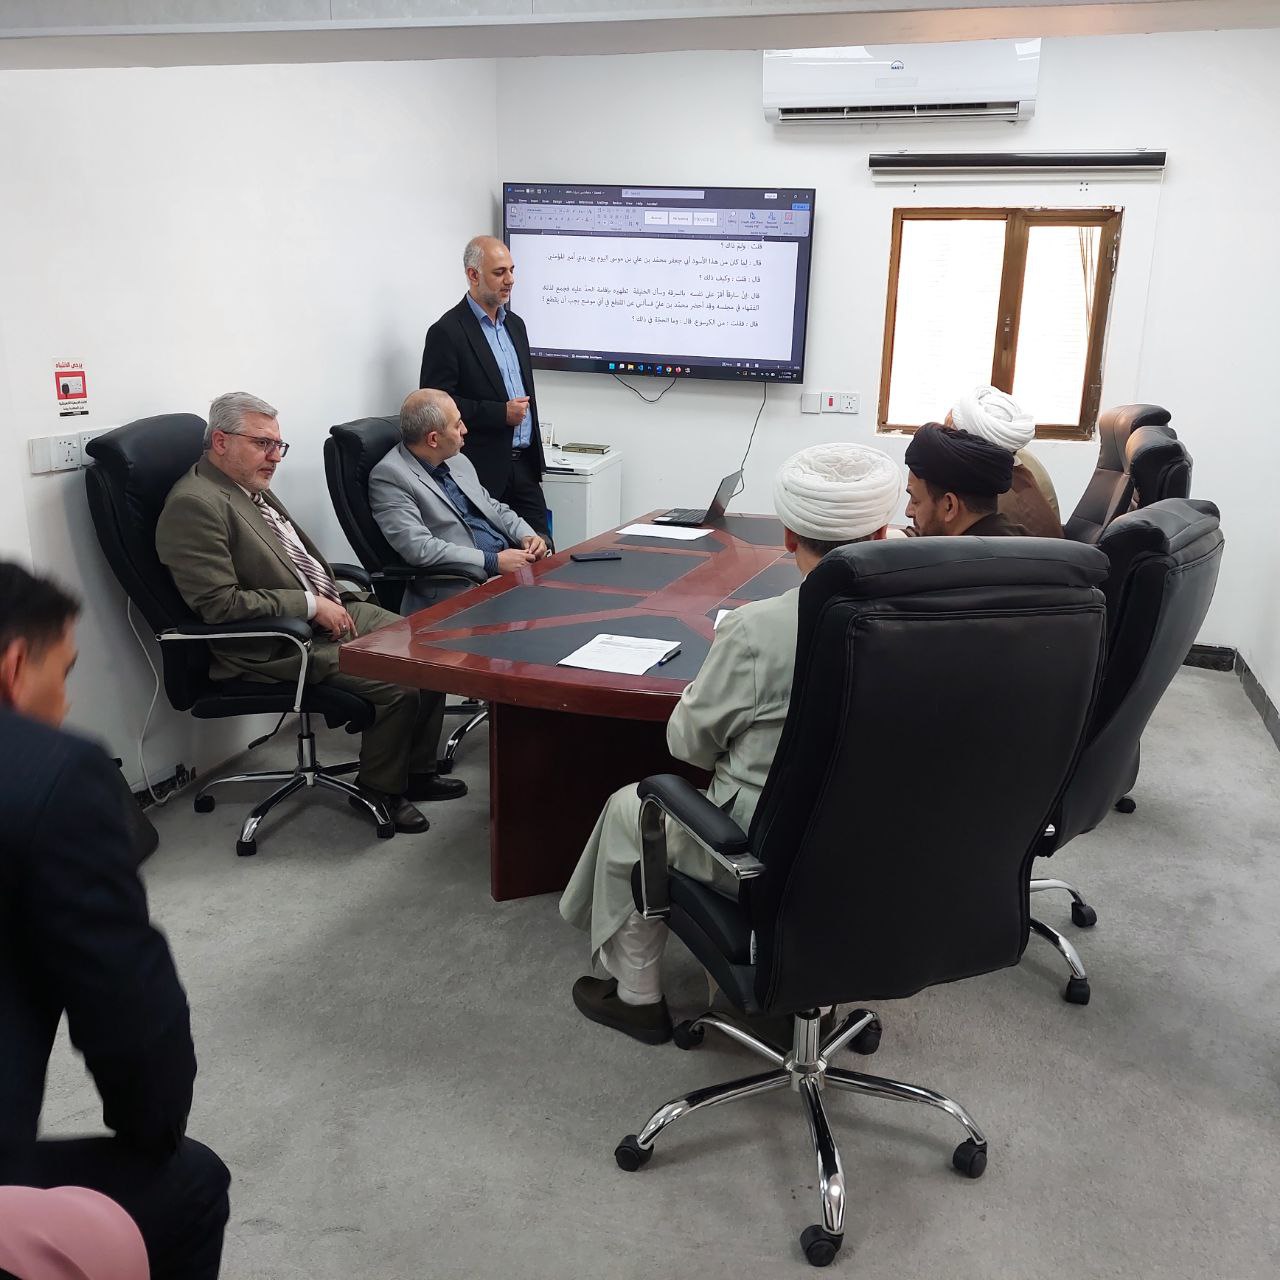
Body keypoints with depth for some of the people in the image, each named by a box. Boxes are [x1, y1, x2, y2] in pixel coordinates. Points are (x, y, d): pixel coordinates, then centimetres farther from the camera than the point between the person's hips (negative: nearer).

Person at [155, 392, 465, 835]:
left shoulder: (253, 487, 13)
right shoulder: (195, 503, -16)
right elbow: (219, 604, -21)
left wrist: (333, 600, 7)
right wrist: (312, 605, -18)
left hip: (330, 611, 10)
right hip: (277, 646, -10)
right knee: (397, 682, -22)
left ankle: (417, 769, 15)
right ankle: (380, 789, 3)